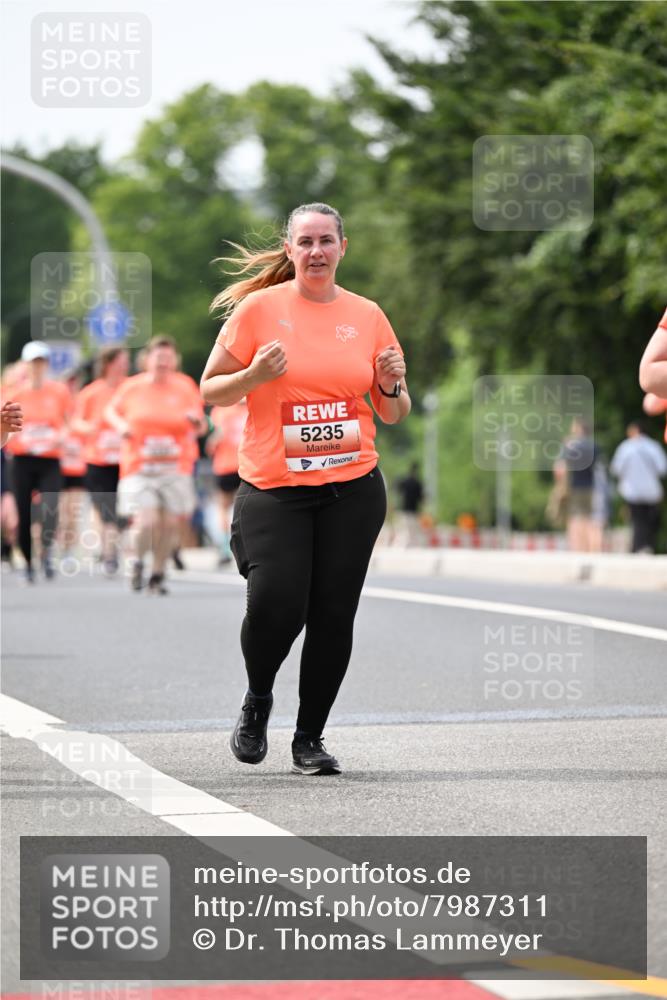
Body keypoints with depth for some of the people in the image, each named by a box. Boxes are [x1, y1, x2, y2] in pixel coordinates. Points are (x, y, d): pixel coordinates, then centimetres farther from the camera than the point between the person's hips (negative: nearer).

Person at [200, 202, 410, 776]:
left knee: (333, 615, 0)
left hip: (352, 490, 3)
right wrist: (255, 375, -14)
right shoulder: (259, 308, 0)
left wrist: (393, 387, -6)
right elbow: (210, 390, 4)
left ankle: (310, 738, 15)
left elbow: (394, 414, 16)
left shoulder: (367, 316, 8)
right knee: (276, 606, -15)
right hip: (274, 490, -2)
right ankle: (258, 700, 17)